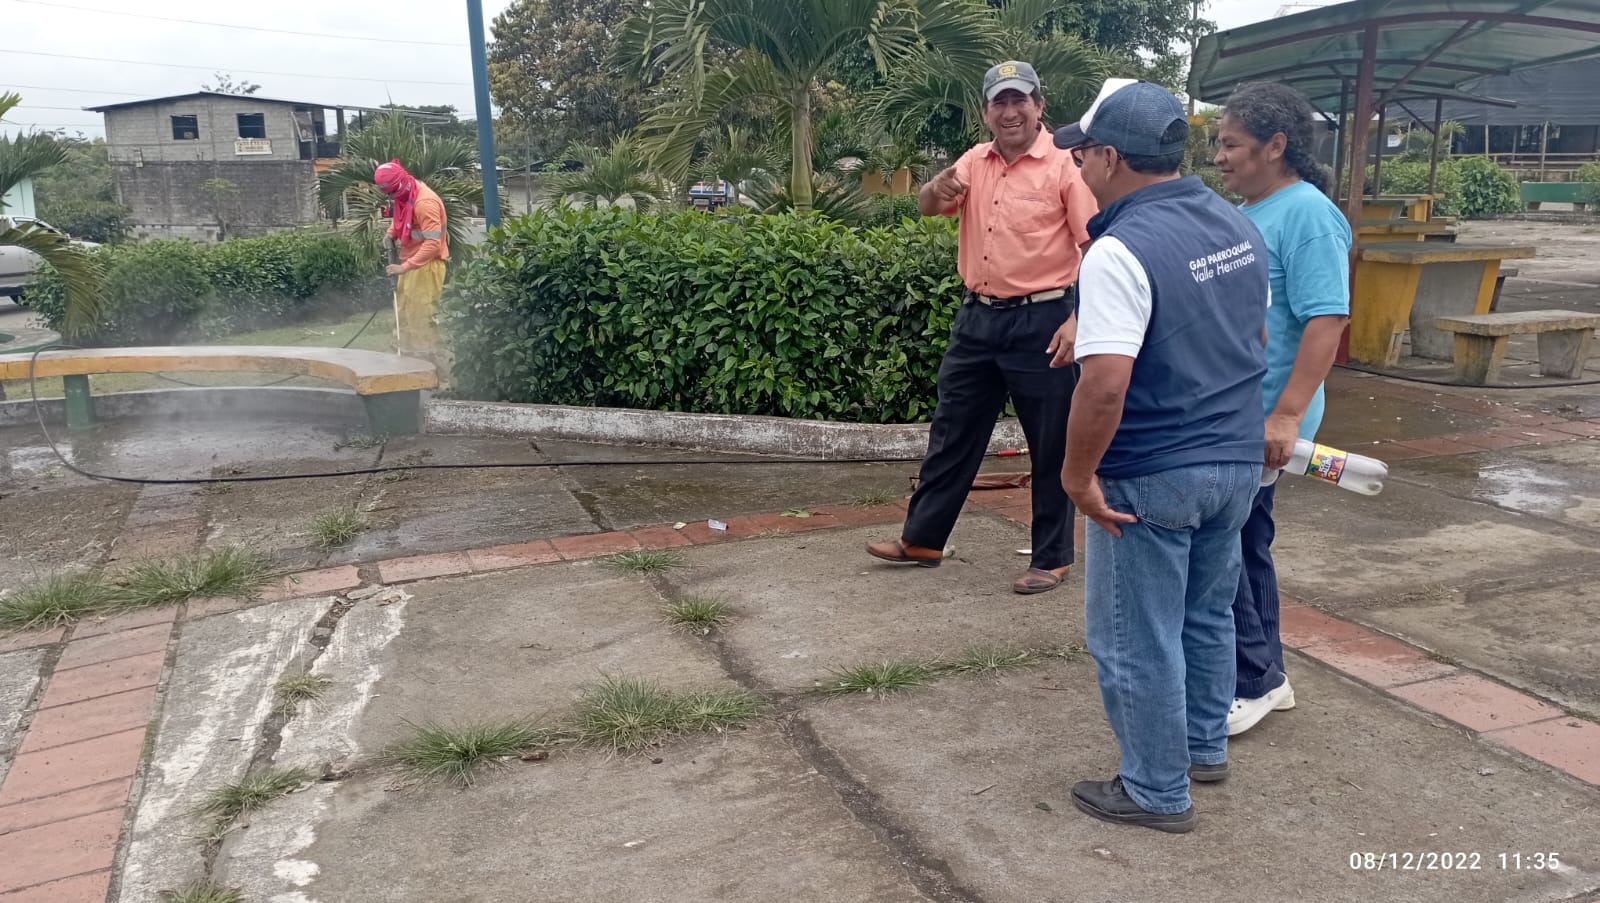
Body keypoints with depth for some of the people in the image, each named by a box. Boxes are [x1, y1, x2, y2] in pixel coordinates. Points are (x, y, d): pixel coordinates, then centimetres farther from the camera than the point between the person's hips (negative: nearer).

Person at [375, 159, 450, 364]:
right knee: (402, 312, 15)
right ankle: (407, 356, 24)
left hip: (427, 264, -10)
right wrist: (391, 232, 8)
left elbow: (433, 243, -28)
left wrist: (405, 266, -29)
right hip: (411, 261, 10)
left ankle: (432, 361, -4)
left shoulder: (425, 202, -24)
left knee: (421, 315, -10)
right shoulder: (404, 195, 5)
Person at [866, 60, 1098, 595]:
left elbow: (1095, 247, -12)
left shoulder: (1064, 165, -9)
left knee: (1050, 446, 4)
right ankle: (923, 539, 26)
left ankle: (1052, 558, 18)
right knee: (952, 432, 13)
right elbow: (927, 209, 7)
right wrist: (939, 190, -17)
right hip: (977, 317, 6)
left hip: (1040, 321, -6)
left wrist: (1078, 319, -22)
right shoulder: (975, 162, 9)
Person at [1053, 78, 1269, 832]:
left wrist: (1077, 474, -18)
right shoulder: (1237, 226, 5)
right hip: (1236, 461, 9)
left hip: (1151, 478, -8)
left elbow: (1105, 384, -31)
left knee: (1137, 638, 7)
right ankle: (1205, 747, 41)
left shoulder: (1122, 250, -22)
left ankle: (1157, 792, 21)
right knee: (1207, 615, 24)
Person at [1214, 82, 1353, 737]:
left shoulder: (1307, 214, -14)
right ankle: (1263, 677, 28)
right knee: (1240, 544, 15)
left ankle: (1254, 680, 10)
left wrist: (1287, 416, -27)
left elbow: (1328, 321, -22)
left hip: (1259, 420, -9)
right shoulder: (1244, 213, 14)